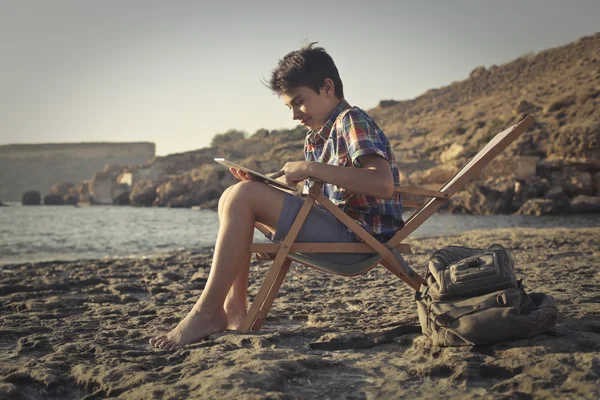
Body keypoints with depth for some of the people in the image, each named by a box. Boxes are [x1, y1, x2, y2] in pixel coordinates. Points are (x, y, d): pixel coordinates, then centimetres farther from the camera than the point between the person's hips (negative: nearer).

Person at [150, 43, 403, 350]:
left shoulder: (353, 120, -8)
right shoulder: (314, 138, 19)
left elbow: (383, 184, -25)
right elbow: (310, 197, 17)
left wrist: (311, 169, -25)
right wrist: (261, 182, 3)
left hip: (360, 235, -10)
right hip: (335, 230, 10)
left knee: (242, 196, -20)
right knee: (233, 198, 14)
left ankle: (207, 311, -16)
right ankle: (233, 308, 4)